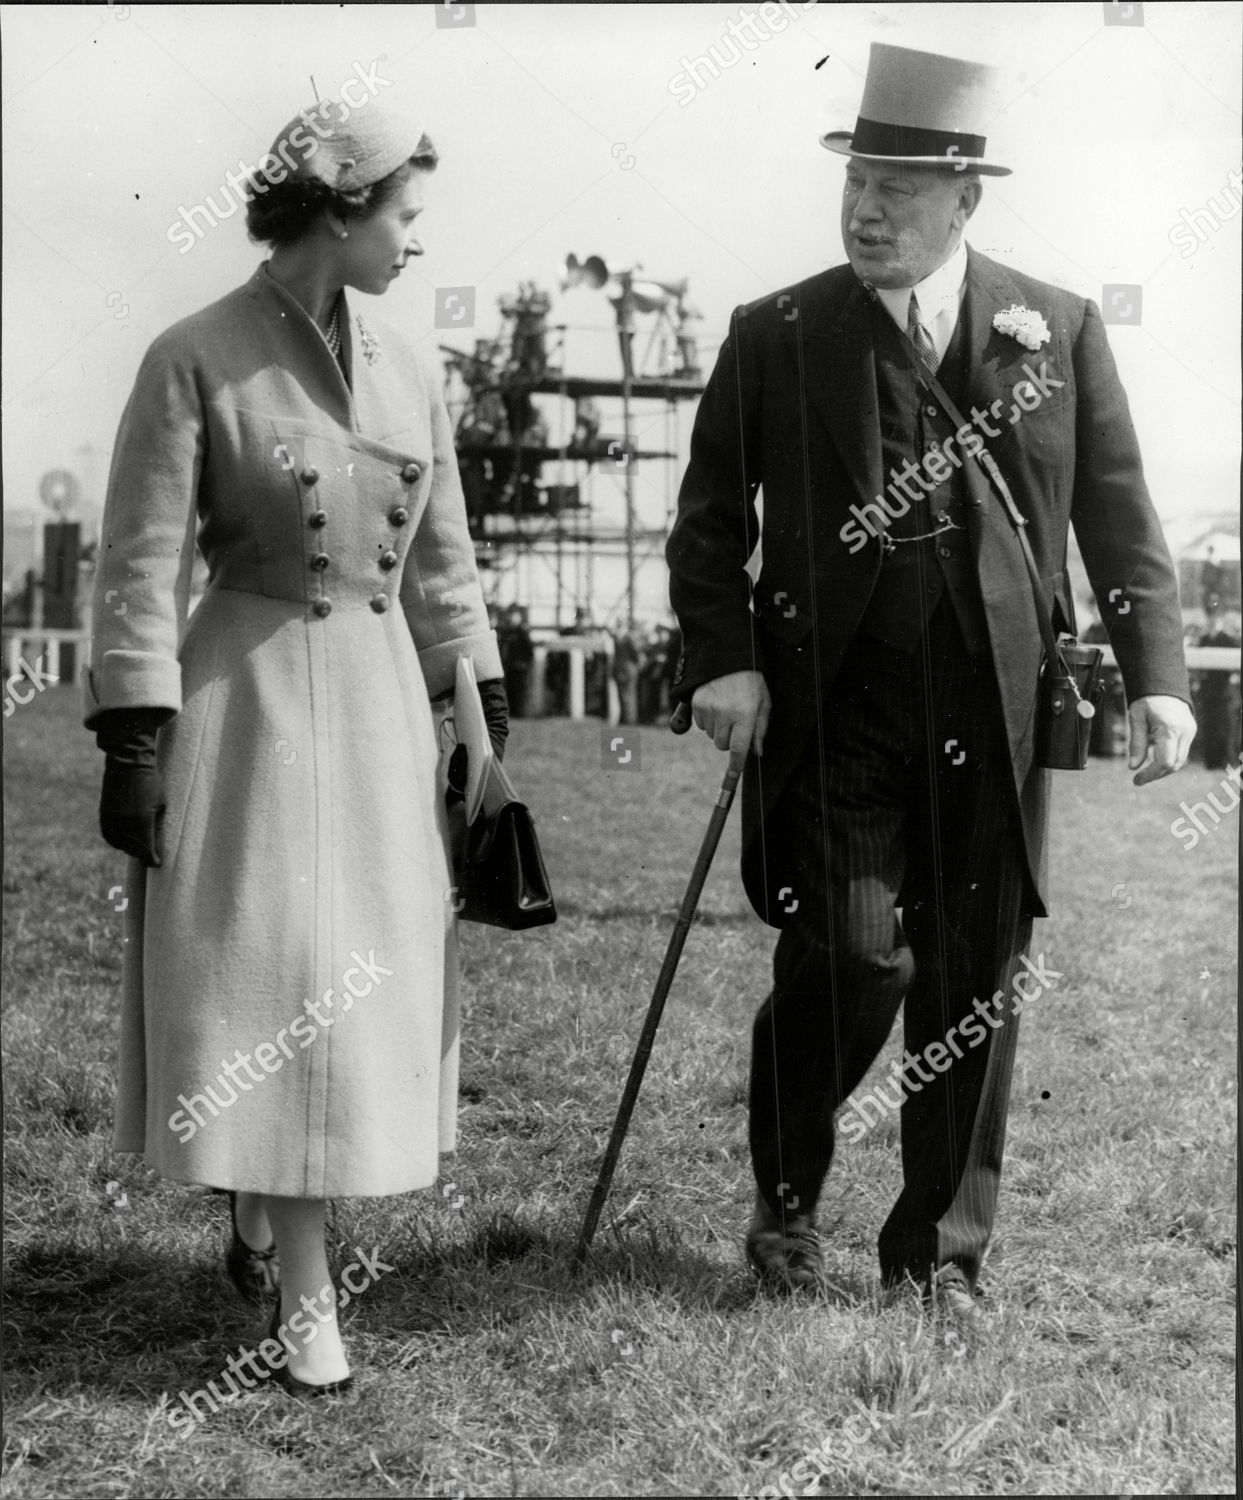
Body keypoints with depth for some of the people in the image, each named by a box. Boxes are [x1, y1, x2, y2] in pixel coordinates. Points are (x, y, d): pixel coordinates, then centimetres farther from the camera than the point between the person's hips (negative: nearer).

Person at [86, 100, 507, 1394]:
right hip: (250, 703, -6)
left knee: (367, 983, 10)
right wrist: (134, 742, -15)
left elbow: (442, 565, 15)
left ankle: (259, 1225, 29)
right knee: (270, 982, -4)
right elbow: (140, 567, -10)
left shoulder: (407, 374, 8)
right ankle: (302, 1299, 3)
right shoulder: (195, 360, -9)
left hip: (380, 704, 6)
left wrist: (485, 715, 12)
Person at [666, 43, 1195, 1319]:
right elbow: (710, 517, 8)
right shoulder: (776, 337, 4)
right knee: (855, 959, -9)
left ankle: (940, 1248, 22)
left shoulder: (1057, 330, 7)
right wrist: (723, 659, -6)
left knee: (975, 983, 6)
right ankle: (785, 1200, 18)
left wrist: (1157, 674, -1)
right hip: (832, 709, -2)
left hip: (994, 719, 2)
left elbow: (1119, 517, 8)